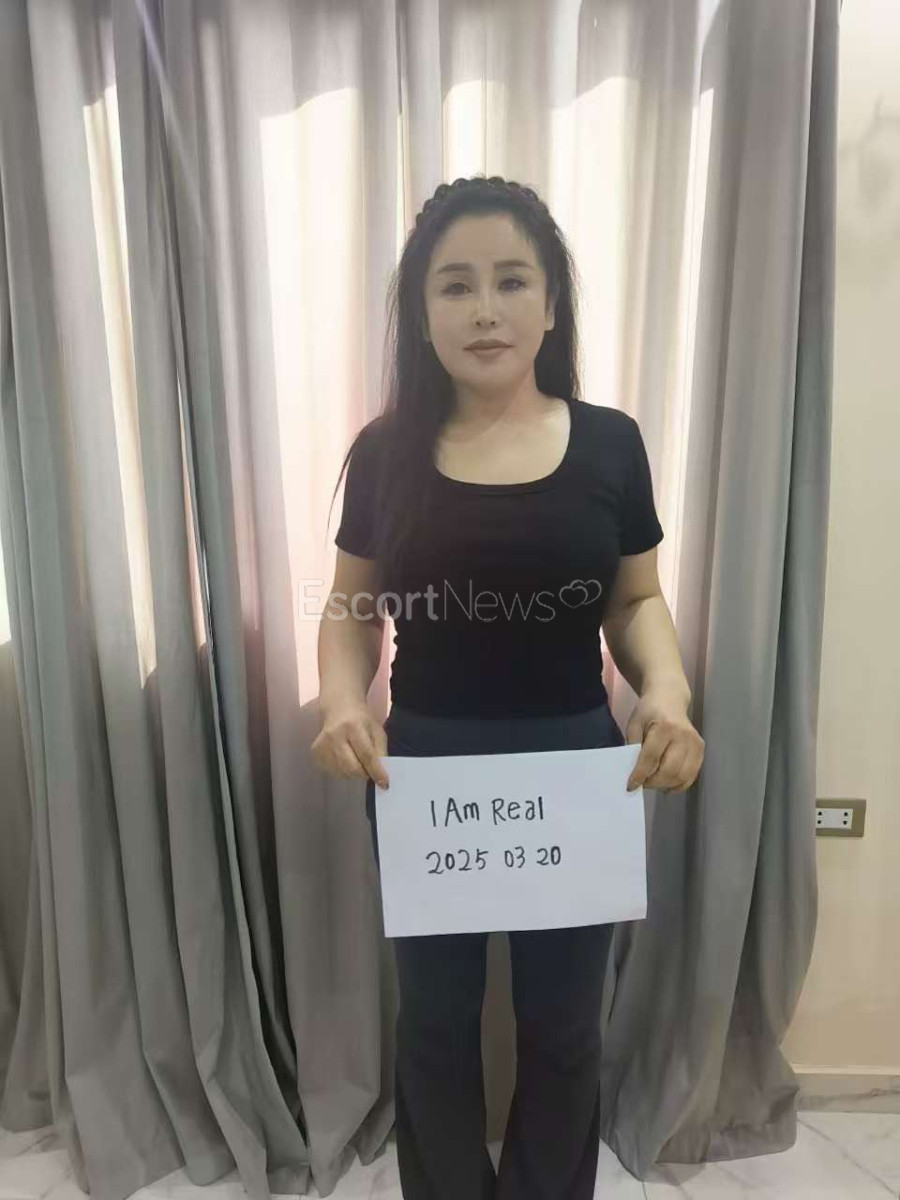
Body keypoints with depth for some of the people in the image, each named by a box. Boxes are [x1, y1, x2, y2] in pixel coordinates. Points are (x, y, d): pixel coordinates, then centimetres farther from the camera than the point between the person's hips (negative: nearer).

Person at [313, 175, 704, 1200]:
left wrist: (668, 691, -16)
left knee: (563, 1024, 21)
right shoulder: (387, 450, -3)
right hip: (421, 767, 0)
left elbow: (638, 600, 3)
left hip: (576, 767, 1)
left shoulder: (609, 443, -3)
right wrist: (341, 701, -17)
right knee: (435, 1018, 21)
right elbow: (351, 606, 2)